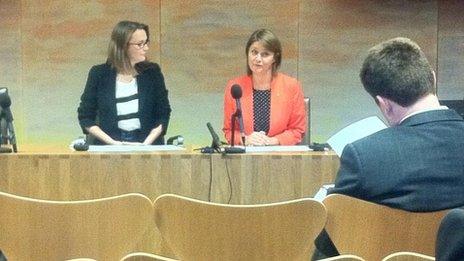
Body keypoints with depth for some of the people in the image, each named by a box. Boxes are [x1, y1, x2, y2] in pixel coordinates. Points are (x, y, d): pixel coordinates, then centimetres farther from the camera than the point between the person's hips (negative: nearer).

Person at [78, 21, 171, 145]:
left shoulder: (152, 72, 6)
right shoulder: (99, 74, 3)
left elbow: (163, 115, 8)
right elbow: (85, 117, 6)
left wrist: (146, 144, -7)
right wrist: (113, 143, -6)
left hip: (147, 144, 1)